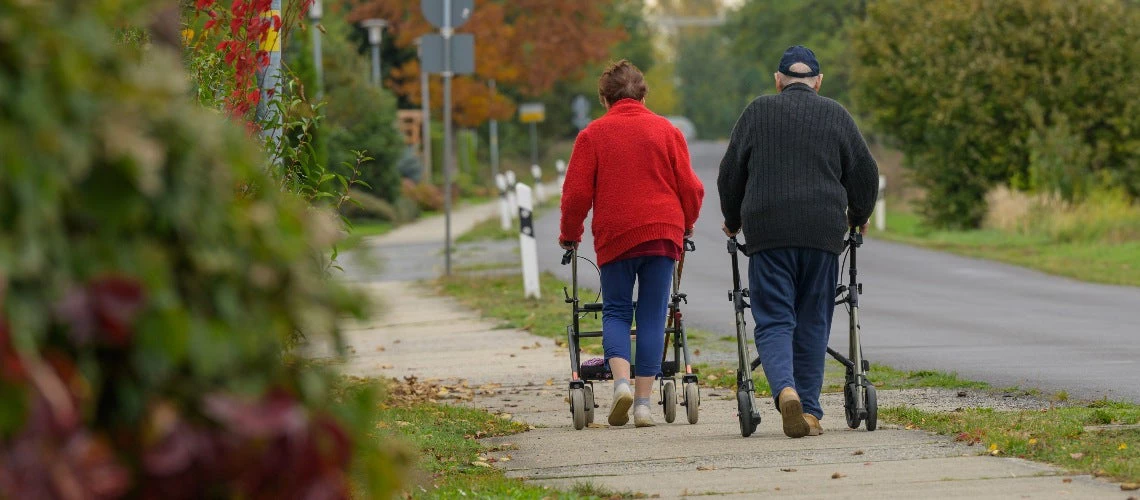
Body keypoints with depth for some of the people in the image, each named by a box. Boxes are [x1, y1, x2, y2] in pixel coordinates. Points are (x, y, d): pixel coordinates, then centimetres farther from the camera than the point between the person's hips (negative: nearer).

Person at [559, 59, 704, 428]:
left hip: (614, 235, -1)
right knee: (652, 315, 5)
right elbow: (690, 187, 5)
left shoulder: (593, 135, 1)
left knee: (616, 311, 10)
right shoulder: (667, 131, 6)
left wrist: (569, 235, 15)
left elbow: (576, 193, -1)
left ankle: (621, 380, -15)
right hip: (663, 233, 1)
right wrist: (686, 226, 23)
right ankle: (643, 401, 1)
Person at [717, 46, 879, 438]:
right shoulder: (836, 115, 10)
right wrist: (857, 216, 30)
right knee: (813, 324, 9)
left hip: (768, 233, -1)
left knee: (774, 321, -1)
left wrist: (733, 222, 27)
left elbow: (730, 174, 11)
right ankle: (810, 412, 6)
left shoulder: (757, 112, 8)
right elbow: (865, 174, 11)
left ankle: (785, 389, -26)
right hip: (823, 233, 1)